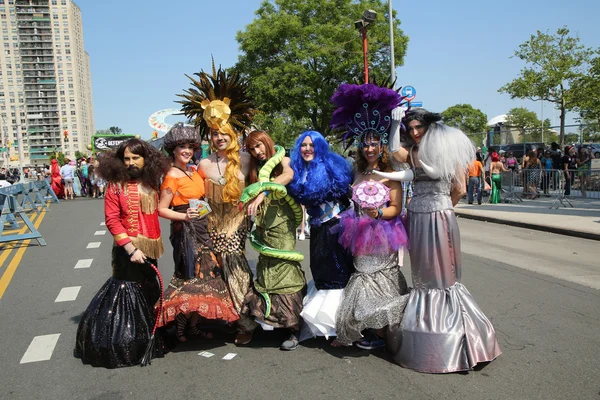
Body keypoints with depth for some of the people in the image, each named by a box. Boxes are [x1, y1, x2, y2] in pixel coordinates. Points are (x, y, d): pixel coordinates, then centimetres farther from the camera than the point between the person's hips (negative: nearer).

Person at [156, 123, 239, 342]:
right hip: (185, 231, -8)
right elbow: (162, 209, -12)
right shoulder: (172, 176, -10)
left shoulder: (196, 171, 11)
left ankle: (194, 325, 18)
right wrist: (184, 216, -24)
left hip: (201, 229, 8)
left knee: (203, 275, 9)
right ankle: (181, 326, 7)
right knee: (189, 276, -6)